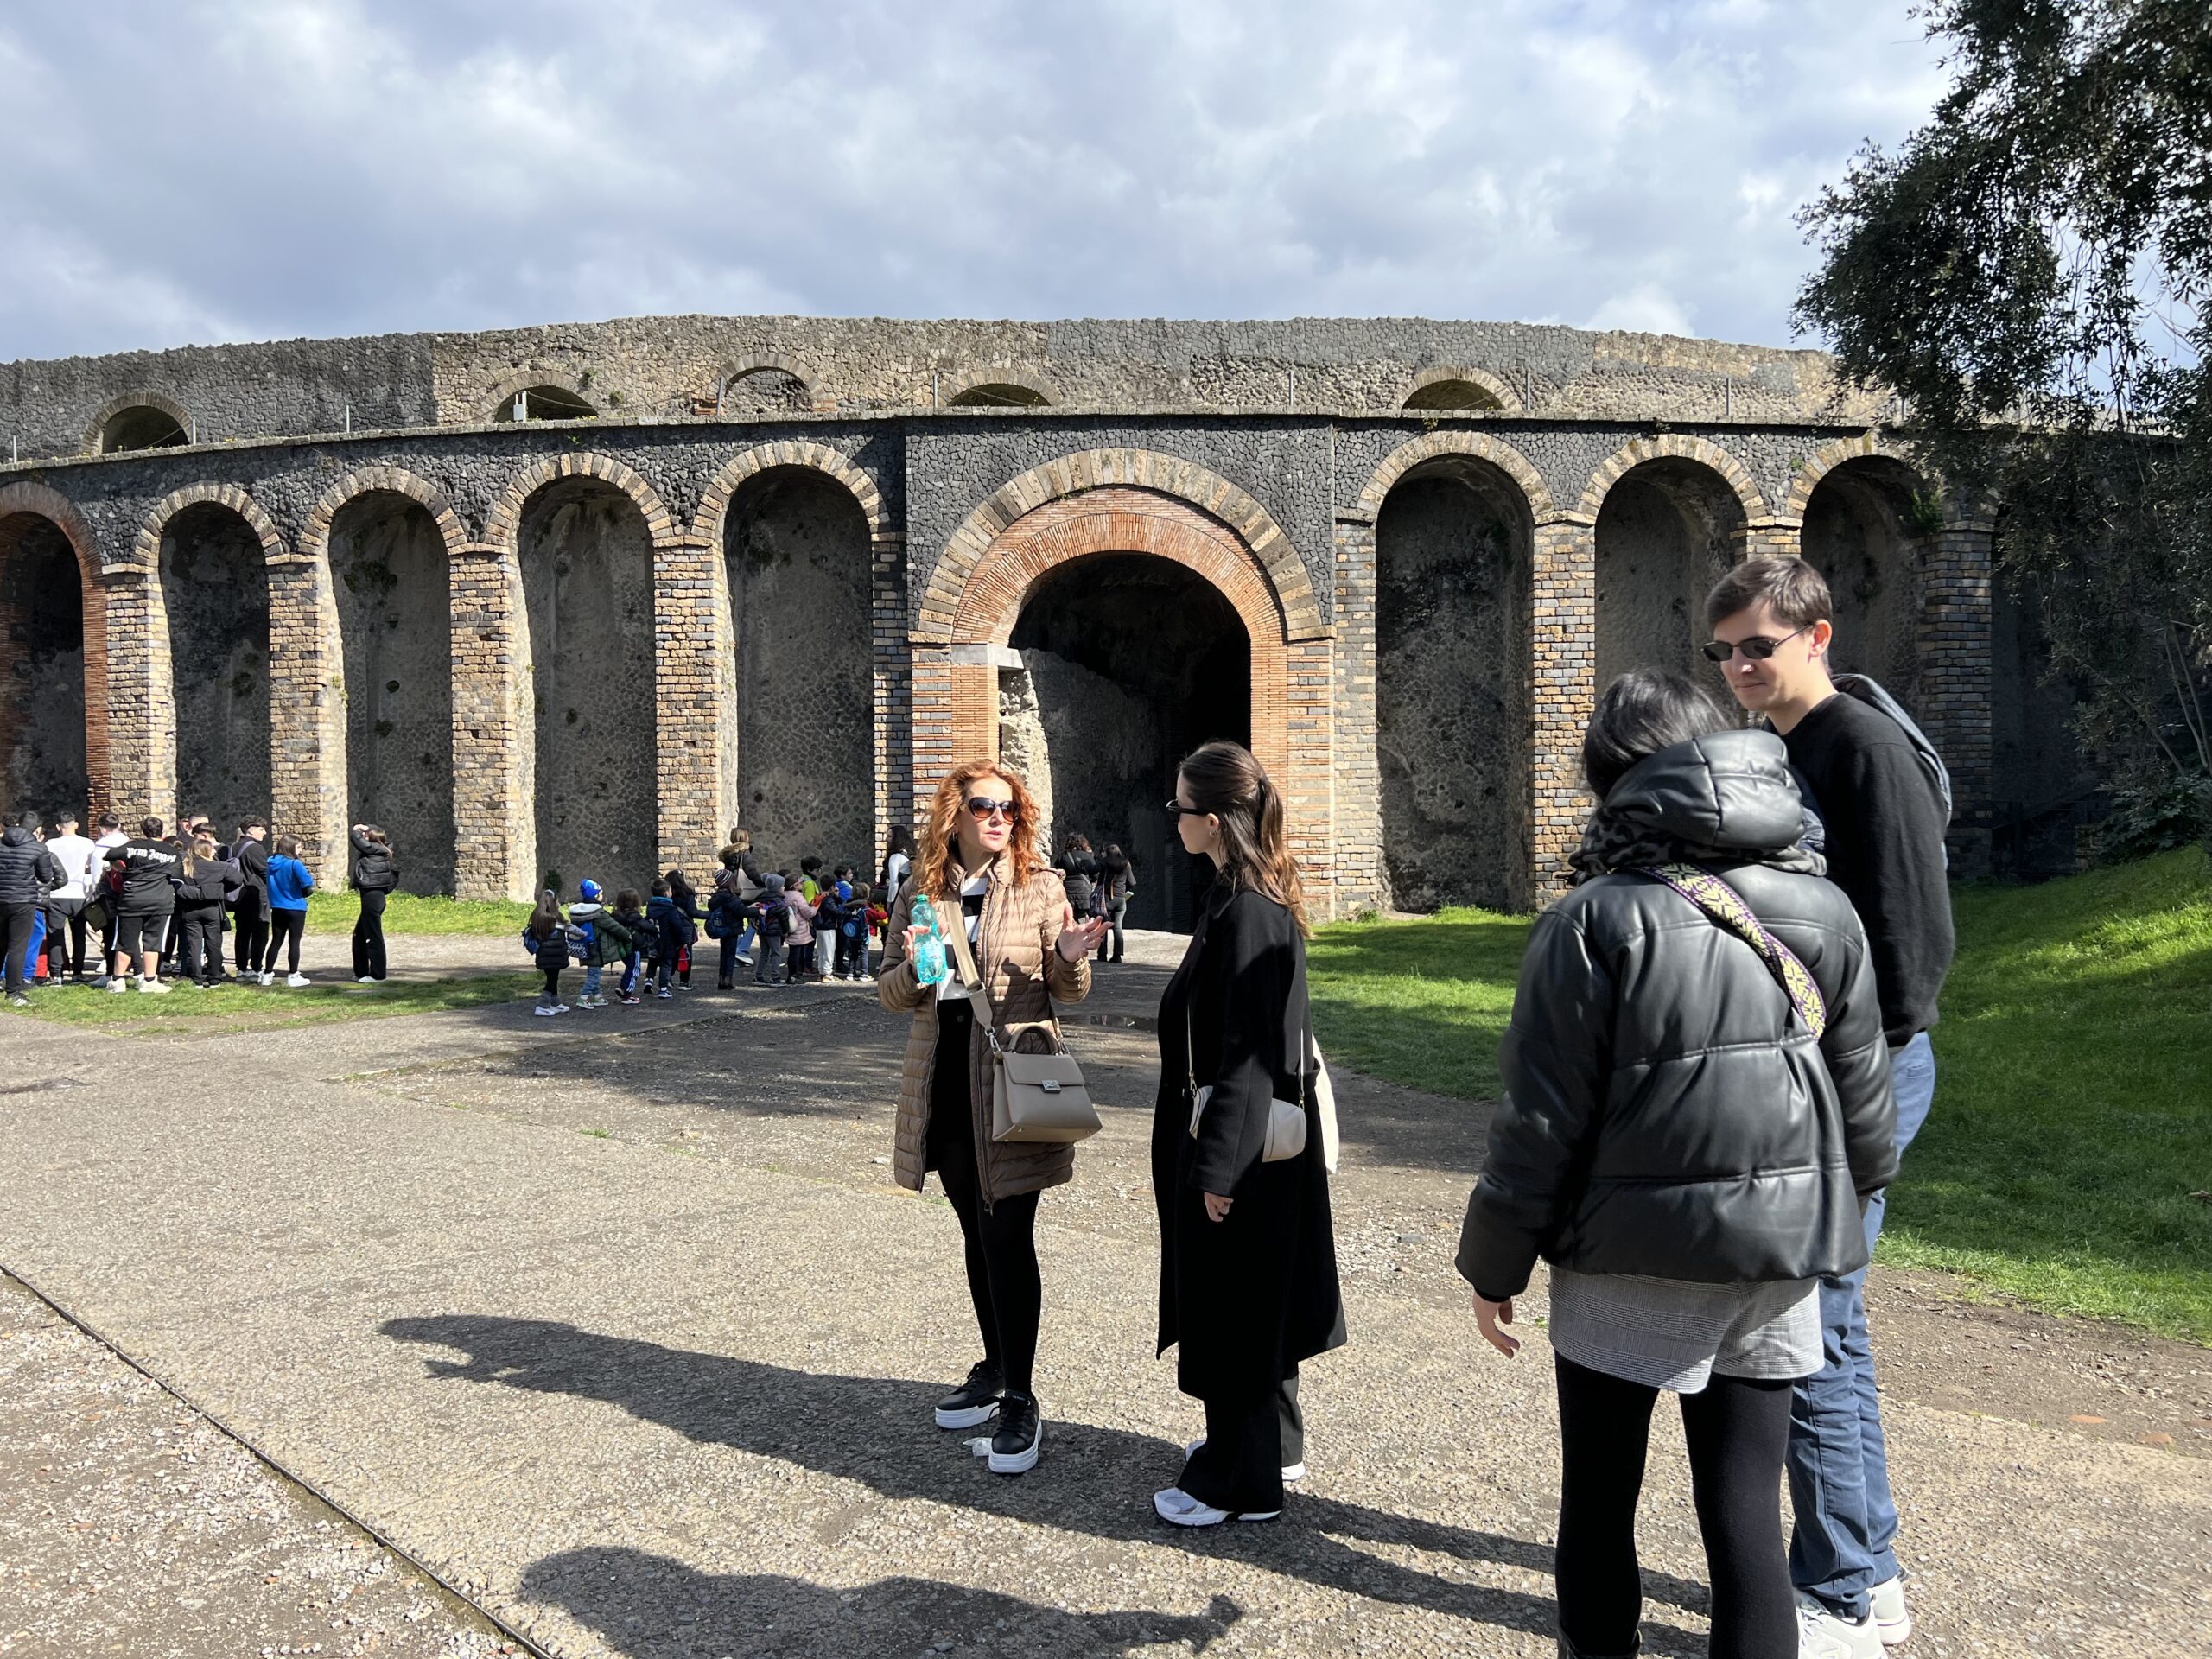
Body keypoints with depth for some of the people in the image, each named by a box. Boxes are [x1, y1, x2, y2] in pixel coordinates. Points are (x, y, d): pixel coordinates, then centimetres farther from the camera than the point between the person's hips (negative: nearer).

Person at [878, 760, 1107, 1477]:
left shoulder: (1040, 886, -3)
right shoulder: (918, 892, 5)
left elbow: (1070, 991, 1)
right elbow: (889, 994, 6)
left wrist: (1070, 958, -22)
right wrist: (912, 971, -16)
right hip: (944, 1080, 4)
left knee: (1007, 1236, -6)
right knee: (976, 1231, 16)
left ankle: (1020, 1403, 2)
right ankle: (995, 1369, 32)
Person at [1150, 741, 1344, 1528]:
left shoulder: (1246, 913, -23)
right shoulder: (1262, 899, 6)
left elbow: (1244, 1050, -24)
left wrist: (1218, 1166, -20)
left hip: (1239, 1139, -10)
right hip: (1261, 1133, 10)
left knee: (1232, 1302, 3)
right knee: (1252, 1295, 21)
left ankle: (1242, 1481, 17)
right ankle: (1272, 1442, 37)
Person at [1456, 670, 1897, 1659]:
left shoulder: (1597, 922, -14)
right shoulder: (1822, 908, 0)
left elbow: (1543, 1119, -12)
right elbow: (1863, 1087, 8)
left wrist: (1494, 1263, -1)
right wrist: (1853, 1191, 27)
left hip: (1634, 1260, -4)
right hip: (1780, 1254, 4)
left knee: (1598, 1504, 13)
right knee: (1745, 1510, 12)